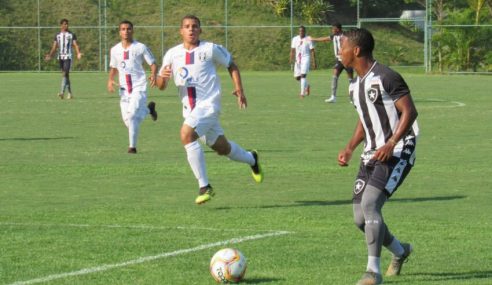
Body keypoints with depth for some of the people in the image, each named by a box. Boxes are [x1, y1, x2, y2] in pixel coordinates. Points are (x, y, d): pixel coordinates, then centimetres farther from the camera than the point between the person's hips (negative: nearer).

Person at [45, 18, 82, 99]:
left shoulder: (71, 35, 3)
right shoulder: (57, 35, 13)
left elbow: (75, 45, -4)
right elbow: (54, 47, 13)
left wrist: (78, 53, -21)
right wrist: (50, 55, -1)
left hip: (68, 57, -5)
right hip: (60, 57, 5)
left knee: (65, 74, -17)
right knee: (65, 75, 9)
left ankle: (62, 92, -26)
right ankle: (70, 93, 19)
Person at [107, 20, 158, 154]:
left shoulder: (140, 47, -5)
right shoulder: (115, 50, 8)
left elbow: (153, 64, -3)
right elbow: (113, 68, 21)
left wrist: (153, 75, -23)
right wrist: (110, 80, 2)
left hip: (139, 87, -5)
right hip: (124, 89, 5)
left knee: (132, 115, -21)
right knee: (127, 120, 6)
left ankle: (132, 146, -12)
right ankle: (148, 109, 35)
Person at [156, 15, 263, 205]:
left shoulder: (210, 49, -6)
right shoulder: (172, 54, 4)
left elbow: (231, 65, 9)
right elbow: (161, 86, 6)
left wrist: (239, 89, -1)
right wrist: (162, 76, -17)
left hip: (208, 104, -5)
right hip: (189, 109, 6)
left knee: (187, 135, -28)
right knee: (221, 148, 17)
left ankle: (204, 187, -21)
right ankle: (252, 159, 49)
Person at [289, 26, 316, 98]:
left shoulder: (308, 39, -4)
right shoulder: (295, 39, 8)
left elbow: (312, 51, -2)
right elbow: (293, 50, 10)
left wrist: (314, 62, -7)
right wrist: (291, 58, -7)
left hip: (305, 59, -5)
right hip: (298, 59, 5)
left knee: (303, 75, -19)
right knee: (297, 77, 7)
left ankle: (302, 93, -18)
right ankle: (307, 86, 35)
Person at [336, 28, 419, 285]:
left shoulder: (386, 78, -14)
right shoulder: (355, 85, 14)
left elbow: (410, 112, -17)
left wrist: (391, 144, -26)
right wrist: (349, 149, 11)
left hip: (396, 154, -9)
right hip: (371, 156, 9)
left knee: (369, 204, -23)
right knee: (360, 218, 5)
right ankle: (400, 251, 31)